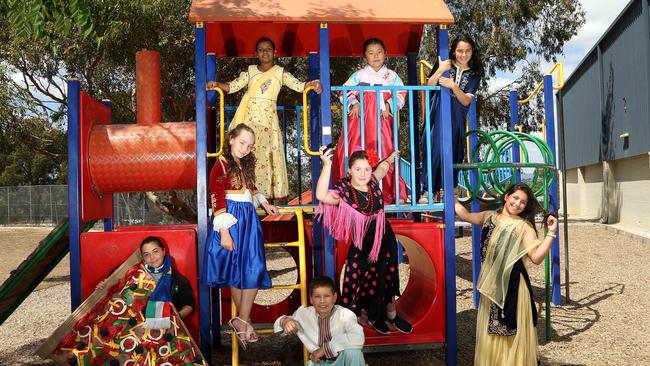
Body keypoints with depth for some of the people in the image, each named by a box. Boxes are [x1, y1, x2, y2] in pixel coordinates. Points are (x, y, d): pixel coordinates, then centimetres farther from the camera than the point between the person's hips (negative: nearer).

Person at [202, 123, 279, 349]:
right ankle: (244, 321, 12)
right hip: (232, 220, -7)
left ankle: (242, 321, 11)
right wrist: (224, 232, -19)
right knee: (237, 272, 0)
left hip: (249, 220, 7)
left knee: (254, 271, 3)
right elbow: (218, 201, -14)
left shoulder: (246, 165, 13)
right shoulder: (221, 165, -10)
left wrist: (264, 203, 12)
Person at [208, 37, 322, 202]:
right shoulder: (250, 71, 14)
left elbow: (299, 86, 1)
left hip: (267, 119, -1)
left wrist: (312, 83, -18)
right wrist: (216, 84, -4)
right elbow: (232, 86, 11)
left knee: (267, 154, -7)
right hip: (249, 118, 1)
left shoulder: (280, 73, 10)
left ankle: (270, 192, -2)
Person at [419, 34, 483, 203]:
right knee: (433, 150, -10)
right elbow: (429, 86, -4)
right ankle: (426, 191, -9)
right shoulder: (444, 64, 4)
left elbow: (466, 101, -3)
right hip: (437, 115, -2)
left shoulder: (474, 74, 7)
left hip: (456, 119, 2)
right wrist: (440, 70, -17)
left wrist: (453, 86, -18)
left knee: (451, 153, 3)